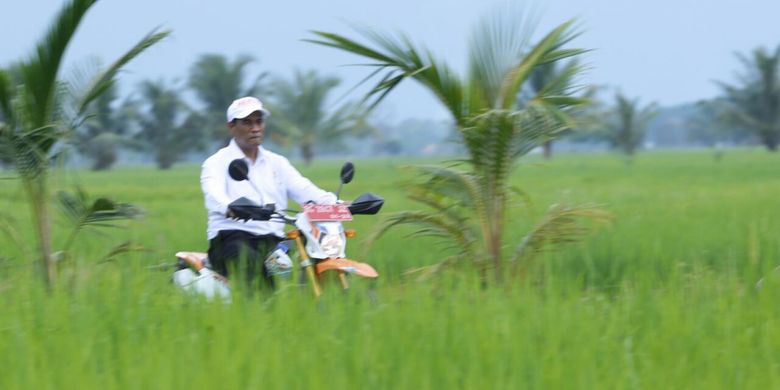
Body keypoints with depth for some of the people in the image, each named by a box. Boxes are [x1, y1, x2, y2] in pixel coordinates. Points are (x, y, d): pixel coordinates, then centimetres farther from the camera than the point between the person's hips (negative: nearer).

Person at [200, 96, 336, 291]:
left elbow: (304, 189, 8)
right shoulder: (217, 163, 6)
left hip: (273, 241, 5)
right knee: (252, 262, -37)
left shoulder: (277, 163, 23)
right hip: (232, 238, -4)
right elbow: (214, 195, -15)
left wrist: (335, 204, -13)